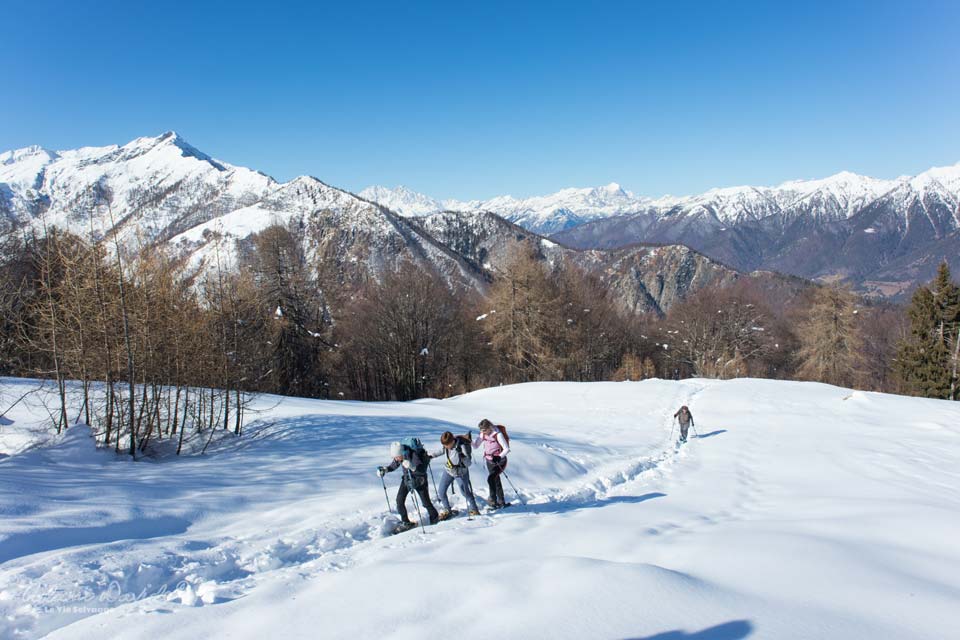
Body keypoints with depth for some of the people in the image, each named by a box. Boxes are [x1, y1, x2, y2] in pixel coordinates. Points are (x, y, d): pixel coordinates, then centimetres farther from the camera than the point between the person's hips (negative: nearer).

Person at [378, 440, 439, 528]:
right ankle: (405, 521, 11)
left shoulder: (414, 455, -32)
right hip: (407, 479, 5)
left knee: (426, 502, 1)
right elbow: (394, 465, 6)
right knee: (399, 500, -6)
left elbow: (423, 470, -34)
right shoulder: (399, 456, -14)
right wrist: (385, 469, -11)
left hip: (419, 480, -5)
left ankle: (434, 517, 27)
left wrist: (412, 466, -52)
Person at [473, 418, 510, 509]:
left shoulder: (498, 434, -22)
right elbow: (476, 446, -2)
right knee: (496, 481, 15)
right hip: (489, 461, 7)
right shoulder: (483, 434, -3)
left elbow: (507, 449, -21)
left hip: (500, 461, -7)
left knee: (491, 478, -20)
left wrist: (499, 457, -34)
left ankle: (493, 500, -8)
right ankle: (501, 502, 27)